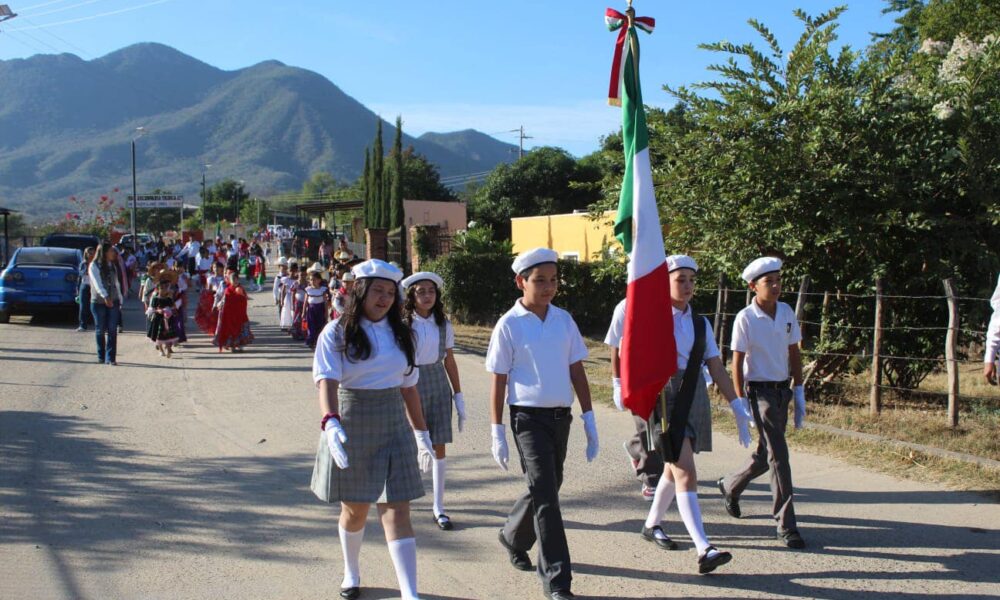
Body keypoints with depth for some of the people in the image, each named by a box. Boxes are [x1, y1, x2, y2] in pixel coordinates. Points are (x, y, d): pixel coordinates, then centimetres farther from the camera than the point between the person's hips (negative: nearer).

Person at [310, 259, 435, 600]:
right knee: (355, 509, 14)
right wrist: (330, 422, -36)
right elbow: (327, 381, -19)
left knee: (397, 511, -6)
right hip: (350, 428, -2)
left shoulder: (400, 335, 6)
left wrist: (421, 433, 13)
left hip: (393, 428, 2)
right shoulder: (337, 333, -7)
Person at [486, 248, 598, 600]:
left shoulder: (564, 320, 4)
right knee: (545, 495, -8)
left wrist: (589, 419, 7)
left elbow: (577, 371, 9)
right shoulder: (509, 325, -8)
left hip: (561, 417, 5)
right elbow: (498, 382, -5)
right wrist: (497, 434, -6)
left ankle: (513, 538, 44)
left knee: (545, 490, 17)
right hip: (529, 418, -5)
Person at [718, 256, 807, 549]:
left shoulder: (787, 313, 4)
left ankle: (730, 486, 41)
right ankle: (786, 524, -2)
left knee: (765, 454, 15)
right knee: (778, 456, -9)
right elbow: (737, 363, -9)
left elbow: (794, 354, 11)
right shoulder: (745, 319, -11)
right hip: (759, 391, -6)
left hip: (782, 390, 6)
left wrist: (799, 392, 9)